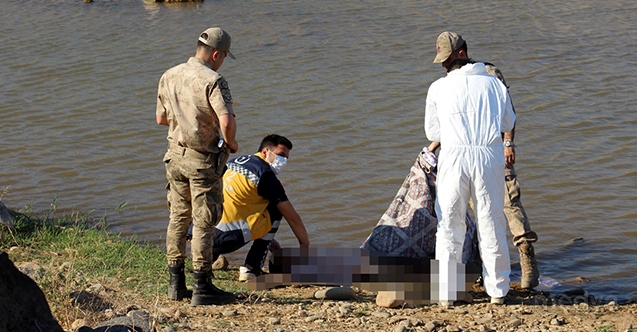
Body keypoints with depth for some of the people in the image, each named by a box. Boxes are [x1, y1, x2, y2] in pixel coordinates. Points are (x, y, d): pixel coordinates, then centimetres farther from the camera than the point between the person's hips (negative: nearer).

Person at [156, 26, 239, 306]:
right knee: (203, 222, 0)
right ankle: (202, 287, 3)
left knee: (178, 218, 15)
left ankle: (176, 283, 19)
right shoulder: (212, 81, -17)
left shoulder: (168, 77, 5)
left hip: (175, 154, 6)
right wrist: (231, 142, -9)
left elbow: (161, 118, 15)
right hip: (203, 160, -6)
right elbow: (227, 121, -28)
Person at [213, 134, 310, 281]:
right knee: (276, 208, 11)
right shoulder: (266, 176, 0)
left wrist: (268, 240, 41)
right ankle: (251, 268, 5)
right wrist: (305, 246, 21)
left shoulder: (233, 163, 24)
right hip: (227, 238, -7)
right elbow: (293, 219, 5)